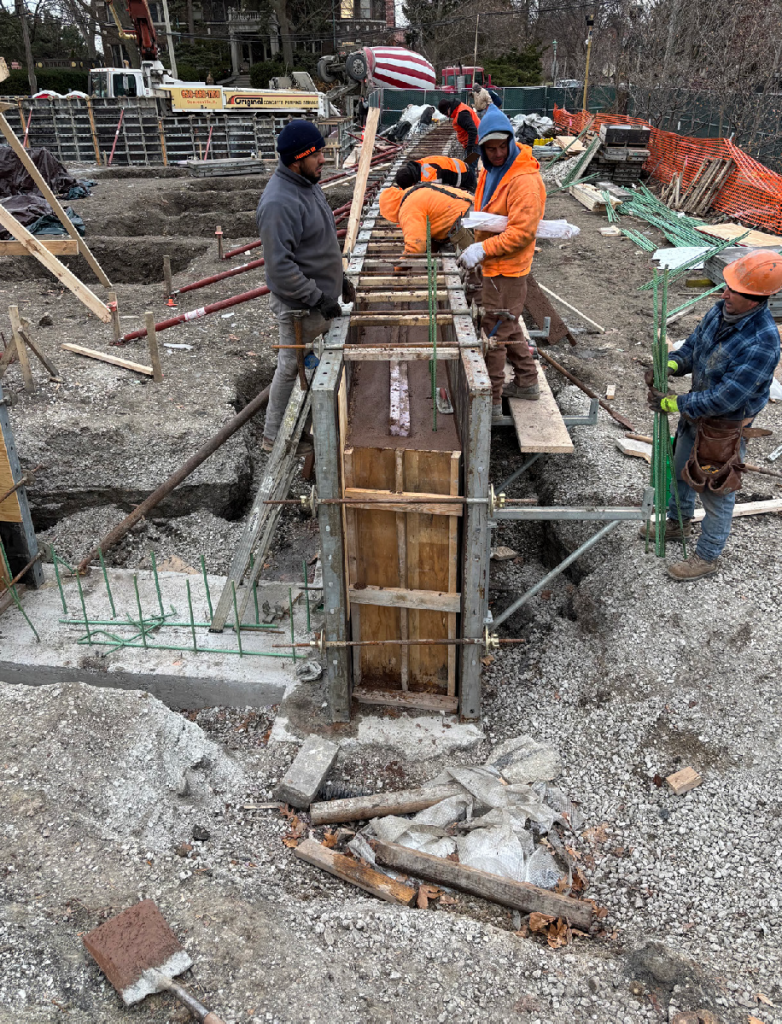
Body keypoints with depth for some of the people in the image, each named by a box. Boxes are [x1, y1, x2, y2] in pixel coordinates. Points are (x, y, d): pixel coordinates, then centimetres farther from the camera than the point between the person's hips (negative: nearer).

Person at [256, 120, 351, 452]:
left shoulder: (307, 184, 7)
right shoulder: (280, 203, -26)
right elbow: (280, 266, -29)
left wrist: (338, 277, 19)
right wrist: (318, 299, -25)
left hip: (319, 296, 10)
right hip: (299, 307, -9)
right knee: (293, 368, 3)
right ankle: (276, 437, 19)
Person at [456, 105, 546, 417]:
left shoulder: (525, 180, -21)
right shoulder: (490, 170, 9)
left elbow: (522, 233, -24)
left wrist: (483, 249, -27)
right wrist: (478, 245, 11)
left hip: (506, 269, -10)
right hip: (492, 264, 10)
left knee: (493, 334, -4)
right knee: (507, 326, 21)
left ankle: (491, 401, 6)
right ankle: (526, 382, 36)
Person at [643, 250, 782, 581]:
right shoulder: (721, 310, -10)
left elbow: (726, 398, -32)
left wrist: (675, 404, -26)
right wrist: (671, 364, -15)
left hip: (725, 426, -8)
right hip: (696, 411, 8)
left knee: (716, 492, 9)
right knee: (681, 471, 26)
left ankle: (707, 557, 30)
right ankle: (678, 523, 52)